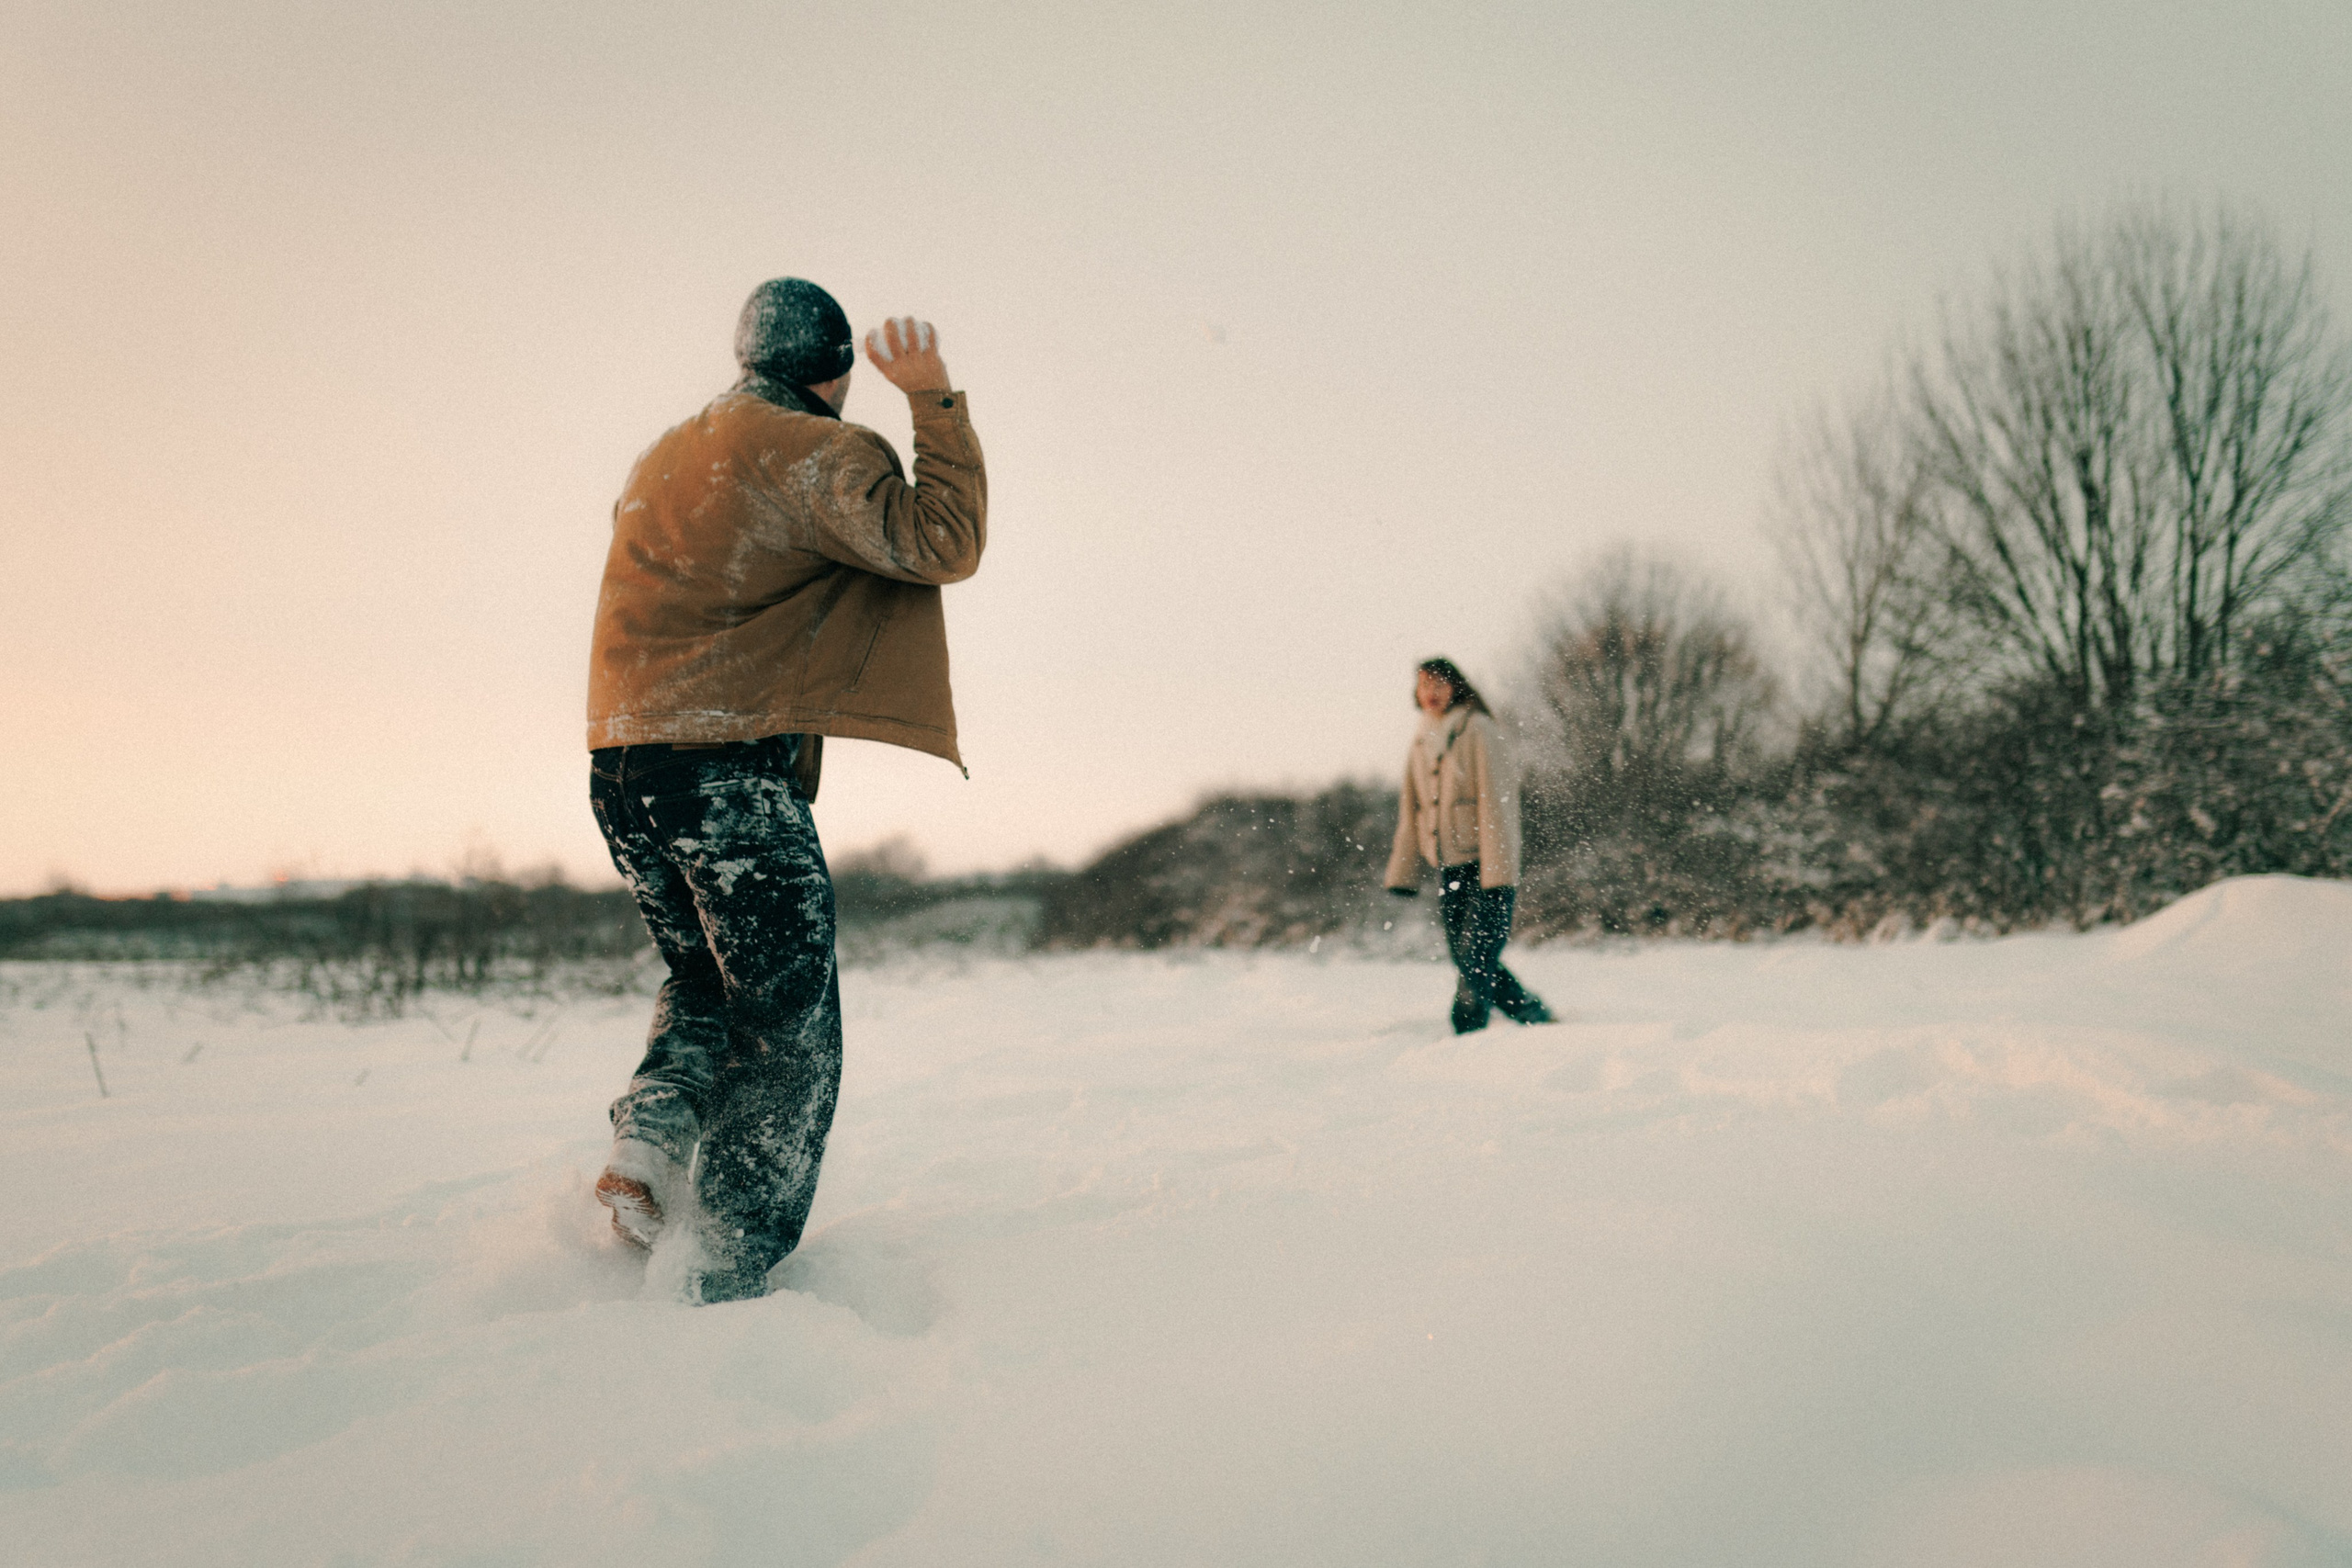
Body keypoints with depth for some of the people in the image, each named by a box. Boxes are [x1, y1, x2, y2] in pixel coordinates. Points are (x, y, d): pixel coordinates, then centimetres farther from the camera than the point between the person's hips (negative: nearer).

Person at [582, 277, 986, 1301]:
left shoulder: (664, 458, 20)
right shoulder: (816, 454, -5)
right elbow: (942, 543, -12)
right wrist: (935, 402, -9)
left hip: (620, 764, 8)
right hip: (730, 768, -8)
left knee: (705, 978, 26)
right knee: (788, 1033, -1)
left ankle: (652, 1122, 3)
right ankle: (730, 1277, -3)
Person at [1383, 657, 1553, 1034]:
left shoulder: (1478, 730, -6)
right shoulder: (1420, 742, 13)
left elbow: (1495, 800, -12)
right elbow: (1410, 811, 16)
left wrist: (1497, 872, -17)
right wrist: (1403, 871, 11)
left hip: (1487, 865, -6)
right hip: (1449, 868, 7)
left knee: (1474, 956, -13)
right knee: (1467, 961, 8)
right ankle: (1538, 1017, 24)